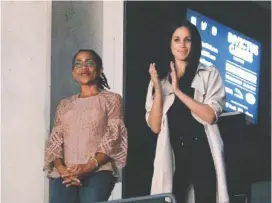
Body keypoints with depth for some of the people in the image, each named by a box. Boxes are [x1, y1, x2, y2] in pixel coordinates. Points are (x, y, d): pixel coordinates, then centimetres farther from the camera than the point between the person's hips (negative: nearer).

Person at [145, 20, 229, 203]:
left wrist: (178, 91, -12)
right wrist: (158, 88, -8)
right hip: (173, 154, 2)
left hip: (203, 153, -2)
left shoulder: (210, 74, 5)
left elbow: (210, 116, -10)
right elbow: (155, 127, 2)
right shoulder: (160, 79, 11)